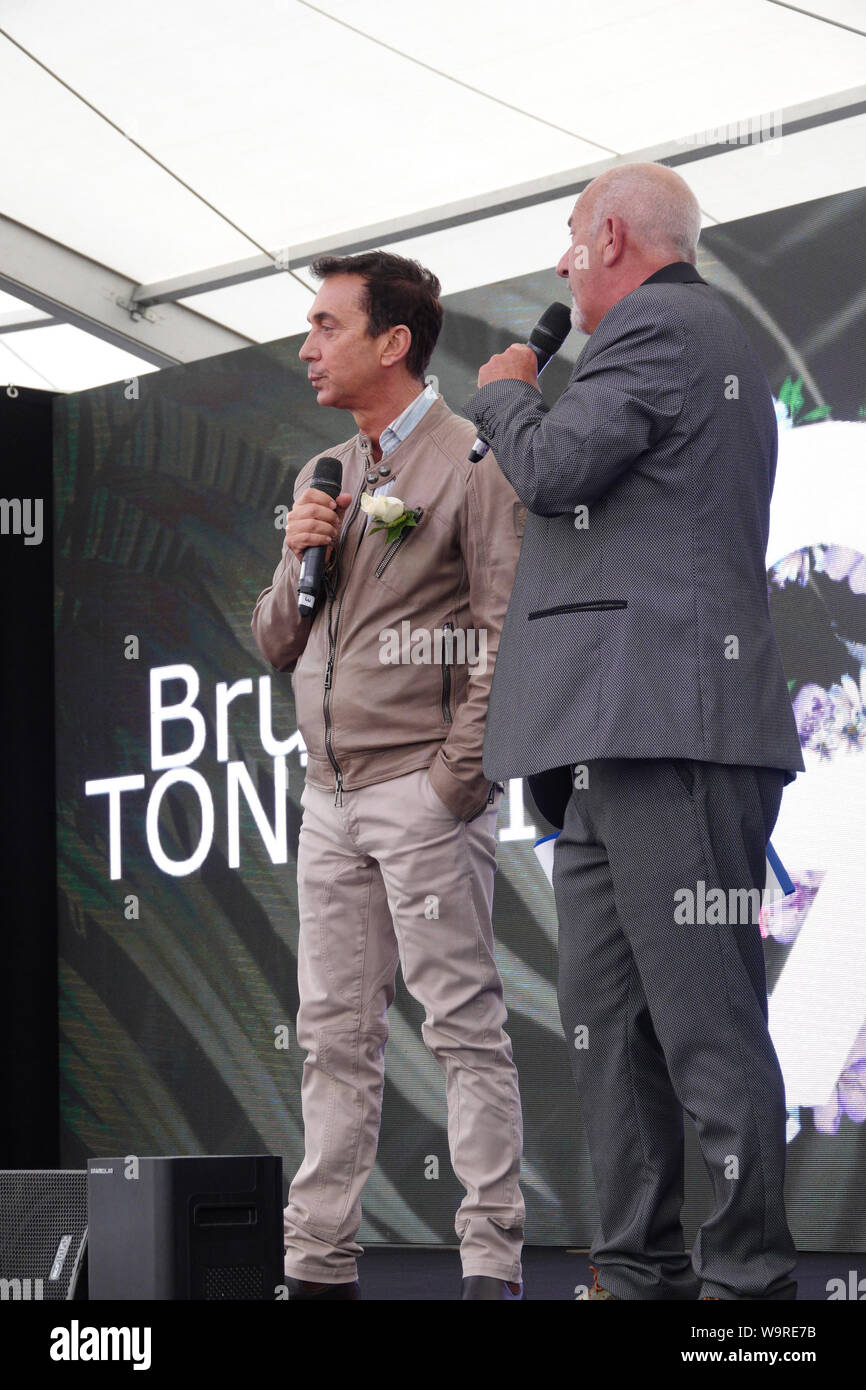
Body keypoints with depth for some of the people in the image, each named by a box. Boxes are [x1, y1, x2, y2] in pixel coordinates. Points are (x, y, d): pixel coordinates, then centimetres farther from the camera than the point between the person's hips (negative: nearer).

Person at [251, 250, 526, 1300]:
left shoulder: (471, 465, -3)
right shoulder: (320, 479, 19)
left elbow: (507, 636, -11)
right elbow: (276, 646, 21)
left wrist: (459, 774, -15)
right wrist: (299, 563, 2)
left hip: (423, 791, -7)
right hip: (330, 798, 7)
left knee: (463, 1023, -8)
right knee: (335, 1034, 7)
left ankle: (492, 1259, -8)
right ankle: (317, 1260, 10)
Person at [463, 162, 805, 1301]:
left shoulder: (660, 325, -4)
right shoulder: (709, 340, 28)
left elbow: (553, 467, -15)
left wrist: (506, 392, 4)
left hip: (664, 726, -11)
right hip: (623, 737, 11)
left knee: (704, 1014, -12)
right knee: (607, 1025, 8)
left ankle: (749, 1277, -12)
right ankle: (639, 1272, 8)